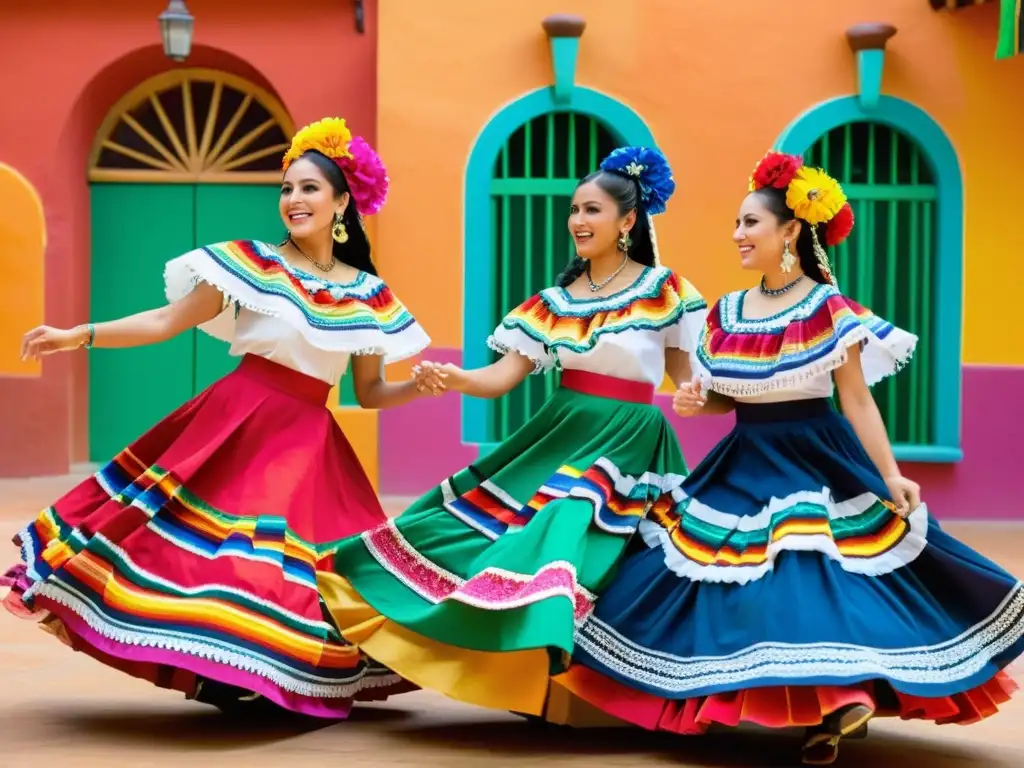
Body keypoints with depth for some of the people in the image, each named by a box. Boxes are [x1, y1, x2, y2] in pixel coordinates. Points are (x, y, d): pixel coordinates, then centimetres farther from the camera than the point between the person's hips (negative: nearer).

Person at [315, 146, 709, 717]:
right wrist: (452, 378, -17)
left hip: (624, 446, -6)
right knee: (468, 515, 0)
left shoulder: (664, 291, -3)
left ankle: (550, 671, -16)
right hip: (558, 433, 6)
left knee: (565, 528, -25)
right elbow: (503, 376, 3)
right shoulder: (558, 297, 10)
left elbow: (688, 381, 3)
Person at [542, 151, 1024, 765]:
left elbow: (858, 401, -10)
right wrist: (697, 401, -7)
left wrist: (891, 477, -16)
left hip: (816, 465, -6)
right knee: (736, 590, 6)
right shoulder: (727, 312, 5)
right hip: (745, 467, 6)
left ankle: (843, 702, -1)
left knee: (817, 584, -13)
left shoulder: (829, 310, -11)